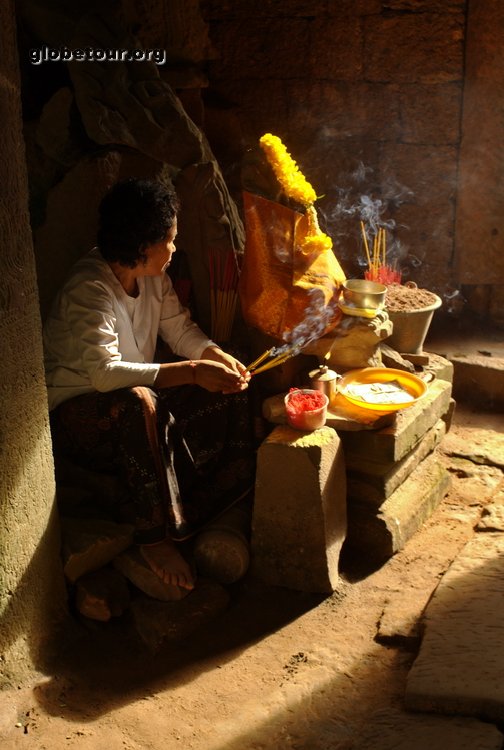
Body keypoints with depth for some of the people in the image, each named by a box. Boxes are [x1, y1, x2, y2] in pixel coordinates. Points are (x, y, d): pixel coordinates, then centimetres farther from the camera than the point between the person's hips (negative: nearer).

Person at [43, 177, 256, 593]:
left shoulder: (152, 276, 0)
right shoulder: (89, 290, -26)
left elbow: (180, 328, 7)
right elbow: (104, 372, -36)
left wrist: (217, 356, -14)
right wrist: (191, 371, -38)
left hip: (139, 397, 9)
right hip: (76, 411, -9)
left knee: (230, 391, -7)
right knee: (140, 403, -41)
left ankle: (188, 517, -8)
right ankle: (155, 537, -28)